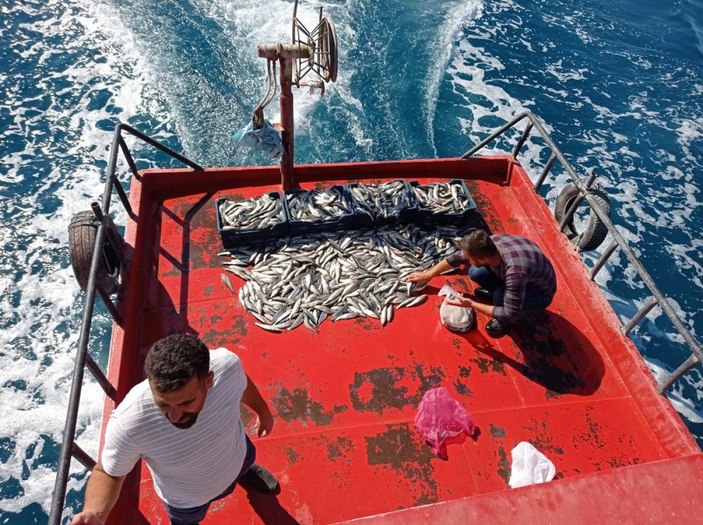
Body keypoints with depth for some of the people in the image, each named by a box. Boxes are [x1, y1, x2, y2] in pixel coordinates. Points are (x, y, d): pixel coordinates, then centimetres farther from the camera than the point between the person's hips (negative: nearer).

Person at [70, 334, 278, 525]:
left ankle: (245, 471, 73)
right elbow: (108, 473, -23)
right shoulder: (129, 422, -45)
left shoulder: (226, 365, -39)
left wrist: (263, 411, 7)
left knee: (243, 465, 37)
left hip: (236, 456, 2)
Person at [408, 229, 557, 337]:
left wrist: (472, 304, -31)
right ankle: (496, 293, 15)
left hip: (540, 292, -6)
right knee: (475, 273, -14)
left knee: (500, 295, -34)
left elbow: (510, 315, -39)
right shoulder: (489, 244, -23)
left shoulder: (515, 271, -44)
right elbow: (457, 257, -6)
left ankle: (509, 320, 0)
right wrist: (428, 274, 1)